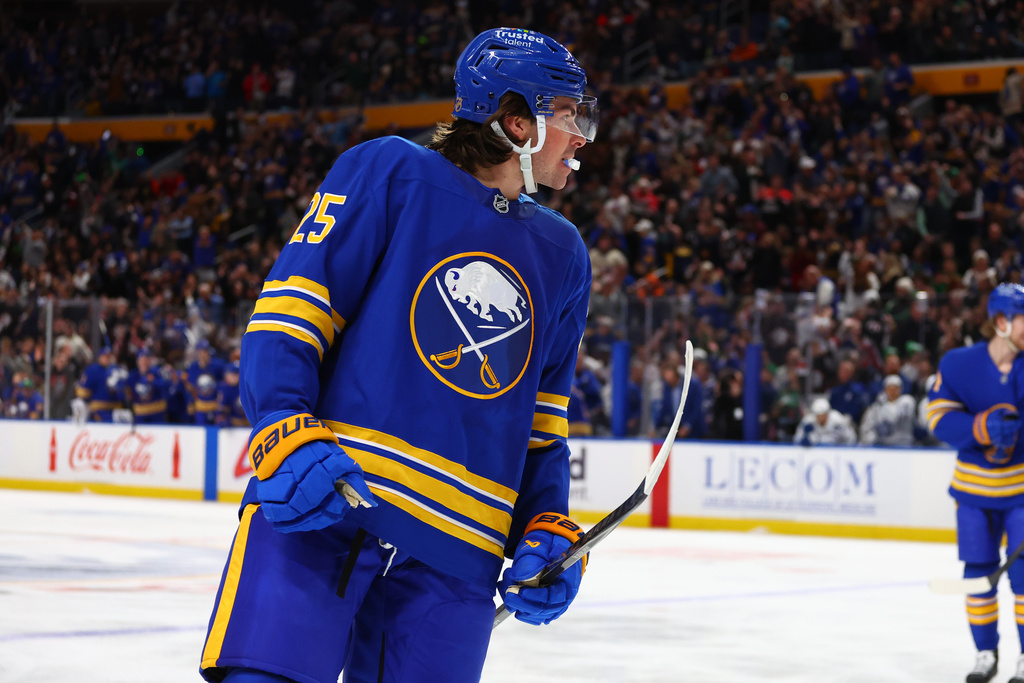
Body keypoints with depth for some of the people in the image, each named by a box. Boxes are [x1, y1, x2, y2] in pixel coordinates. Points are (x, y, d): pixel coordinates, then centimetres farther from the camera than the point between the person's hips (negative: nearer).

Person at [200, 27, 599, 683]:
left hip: (457, 551, 5)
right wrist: (287, 435, -19)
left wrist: (547, 527, 8)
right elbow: (287, 314, -4)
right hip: (318, 506, -5)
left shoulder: (563, 255, 19)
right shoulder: (391, 173, 2)